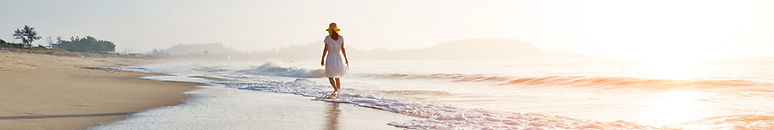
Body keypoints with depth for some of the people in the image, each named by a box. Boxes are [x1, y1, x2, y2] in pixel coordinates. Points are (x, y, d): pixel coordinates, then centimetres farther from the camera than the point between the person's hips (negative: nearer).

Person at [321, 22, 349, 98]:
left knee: (330, 77, 1)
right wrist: (346, 59, 8)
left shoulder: (328, 38, -7)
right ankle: (337, 93, 14)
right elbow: (343, 49, 2)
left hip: (330, 58, -4)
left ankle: (336, 89, -24)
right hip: (338, 58, 4)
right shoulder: (341, 38, 2)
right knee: (337, 77, 14)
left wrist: (322, 59, -3)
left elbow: (325, 49, -8)